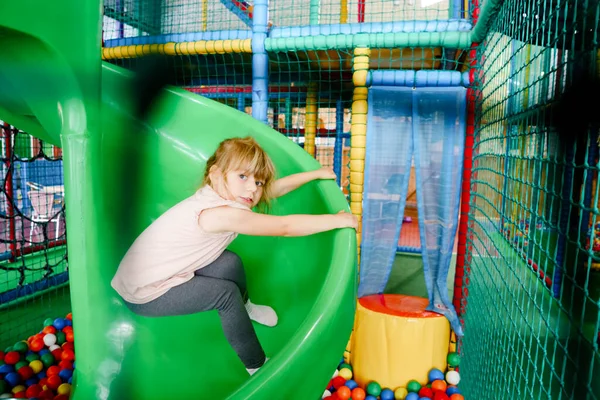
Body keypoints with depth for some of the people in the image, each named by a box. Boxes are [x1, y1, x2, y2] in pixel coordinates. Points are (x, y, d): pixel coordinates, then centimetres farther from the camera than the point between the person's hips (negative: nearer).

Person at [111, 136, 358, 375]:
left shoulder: (223, 194, -6)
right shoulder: (222, 214, -32)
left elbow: (276, 188, 3)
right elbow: (286, 227, -29)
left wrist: (316, 173, 9)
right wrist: (338, 220, -20)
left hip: (147, 272, 8)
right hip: (144, 294, -8)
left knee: (230, 263, -1)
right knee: (226, 293, -12)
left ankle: (244, 307, 31)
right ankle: (257, 366, 7)